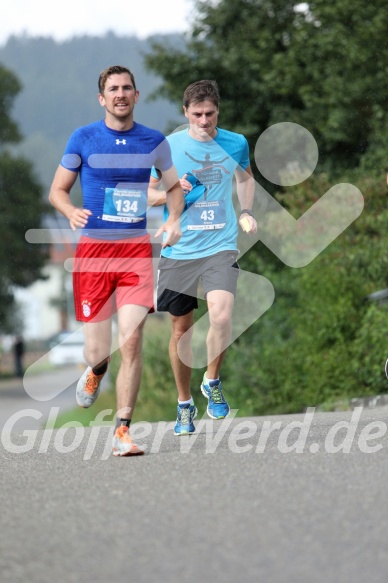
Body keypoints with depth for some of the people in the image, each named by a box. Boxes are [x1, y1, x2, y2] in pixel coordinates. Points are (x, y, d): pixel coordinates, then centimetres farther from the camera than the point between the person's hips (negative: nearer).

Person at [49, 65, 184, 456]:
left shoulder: (154, 142, 6)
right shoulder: (83, 139, 2)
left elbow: (174, 187, 21)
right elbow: (57, 191, 7)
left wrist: (174, 220, 0)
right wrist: (72, 212, -15)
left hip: (136, 251, 1)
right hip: (93, 249, -1)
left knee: (131, 341, -13)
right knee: (97, 351, -2)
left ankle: (122, 432, -6)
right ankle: (96, 372, 37)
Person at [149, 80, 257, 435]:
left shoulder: (236, 144, 4)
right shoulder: (168, 146, -2)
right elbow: (147, 193, 7)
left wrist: (247, 212, 10)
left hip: (221, 247, 0)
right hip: (179, 249, 0)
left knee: (221, 316, -22)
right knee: (181, 329, 7)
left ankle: (212, 381, 4)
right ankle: (185, 404, 25)